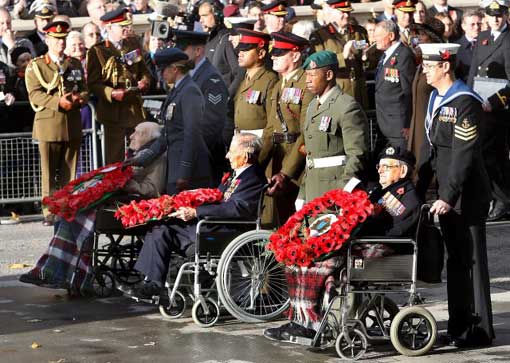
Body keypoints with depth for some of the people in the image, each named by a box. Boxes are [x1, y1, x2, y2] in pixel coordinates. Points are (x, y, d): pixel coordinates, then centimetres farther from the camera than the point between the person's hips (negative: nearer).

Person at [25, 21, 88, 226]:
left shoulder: (75, 64, 16)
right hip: (48, 125, -4)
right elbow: (35, 94, -8)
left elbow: (85, 90, 14)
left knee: (70, 171, 5)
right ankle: (49, 213, 0)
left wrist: (79, 99, -10)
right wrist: (58, 102, -21)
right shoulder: (36, 66, 2)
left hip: (72, 125, 4)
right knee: (49, 172, -3)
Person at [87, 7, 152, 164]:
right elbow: (93, 83, -7)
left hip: (136, 109, 5)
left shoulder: (133, 44, 12)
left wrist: (145, 81, -3)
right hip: (114, 112, -5)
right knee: (115, 159, -2)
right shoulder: (97, 51, -4)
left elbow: (144, 70, 20)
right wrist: (111, 93, -23)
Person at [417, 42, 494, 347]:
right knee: (455, 260, 13)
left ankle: (479, 330, 4)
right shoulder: (436, 99, 12)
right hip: (447, 193, 9)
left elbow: (464, 154, -21)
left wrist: (449, 196, -24)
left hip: (468, 195, -9)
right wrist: (420, 190, 16)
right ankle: (459, 327, 20)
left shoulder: (466, 102, -16)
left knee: (471, 259, -3)